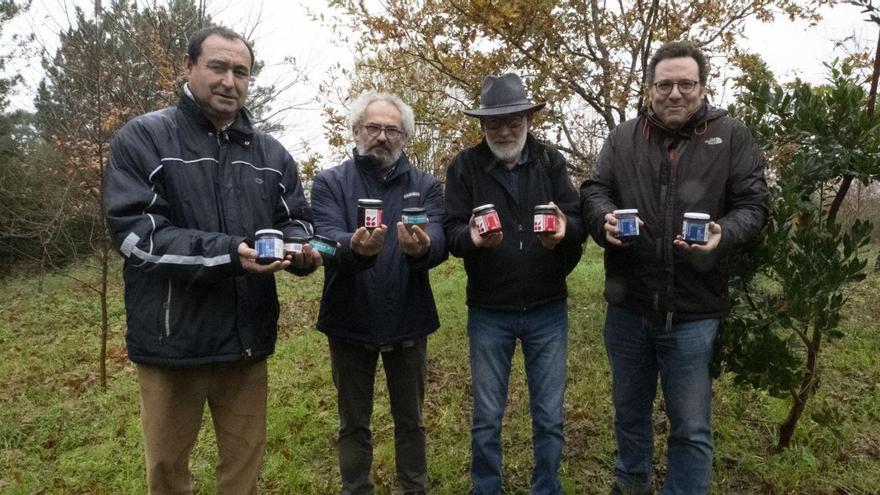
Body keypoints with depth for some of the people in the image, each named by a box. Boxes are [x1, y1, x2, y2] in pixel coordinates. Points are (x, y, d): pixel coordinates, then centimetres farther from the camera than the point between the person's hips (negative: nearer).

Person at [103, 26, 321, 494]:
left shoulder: (271, 152, 9)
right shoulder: (141, 138, -4)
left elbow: (295, 221, 10)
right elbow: (135, 231, -14)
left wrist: (300, 250, -15)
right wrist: (227, 253, -26)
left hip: (247, 337, 4)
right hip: (172, 338, -3)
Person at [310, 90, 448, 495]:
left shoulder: (425, 185, 1)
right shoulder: (330, 183, -2)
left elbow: (439, 244, -15)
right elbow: (327, 242, -18)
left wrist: (421, 248, -38)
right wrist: (355, 248, -41)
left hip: (408, 321, 1)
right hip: (350, 321, -1)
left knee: (410, 420, 17)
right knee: (354, 424, 15)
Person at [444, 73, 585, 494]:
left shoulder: (551, 161, 3)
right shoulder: (464, 166, -2)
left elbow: (579, 220, -4)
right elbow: (451, 232, -8)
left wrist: (564, 228, -27)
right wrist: (472, 237, -31)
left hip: (548, 310, 2)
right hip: (489, 312, -1)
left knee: (549, 417, 12)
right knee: (486, 418, 11)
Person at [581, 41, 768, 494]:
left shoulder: (731, 137, 1)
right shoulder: (623, 138, 7)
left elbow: (753, 204, -1)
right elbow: (594, 190, 3)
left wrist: (724, 234, -22)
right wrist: (605, 217, -19)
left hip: (694, 309, -2)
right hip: (628, 304, 3)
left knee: (691, 427, 9)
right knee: (630, 411, 21)